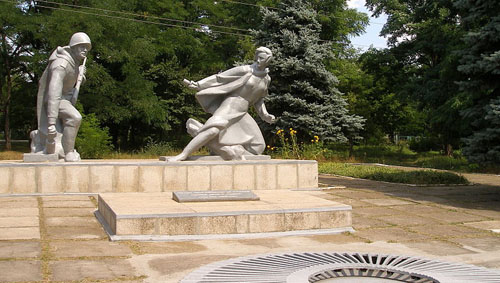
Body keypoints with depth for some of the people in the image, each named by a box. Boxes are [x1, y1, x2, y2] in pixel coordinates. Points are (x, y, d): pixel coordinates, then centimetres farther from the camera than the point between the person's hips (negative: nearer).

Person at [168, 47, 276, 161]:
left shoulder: (267, 79, 10)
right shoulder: (245, 70, -9)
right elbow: (219, 77, -9)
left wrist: (265, 115, 10)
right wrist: (199, 84, -18)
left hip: (242, 114, 7)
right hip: (229, 107, -7)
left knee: (258, 146, 6)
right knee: (213, 130, -35)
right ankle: (182, 155, -30)